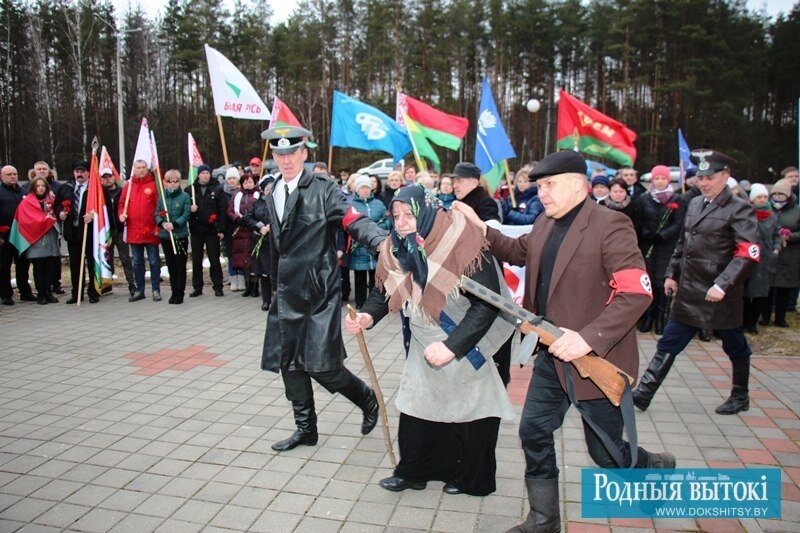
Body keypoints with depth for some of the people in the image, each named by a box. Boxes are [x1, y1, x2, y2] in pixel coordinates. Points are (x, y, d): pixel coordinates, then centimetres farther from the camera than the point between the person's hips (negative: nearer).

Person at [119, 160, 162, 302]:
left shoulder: (154, 185, -3)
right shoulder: (128, 186, 9)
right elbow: (122, 204, 14)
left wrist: (158, 226, -12)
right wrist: (121, 214, -6)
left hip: (150, 231, -4)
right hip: (133, 231, 4)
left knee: (154, 261, 4)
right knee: (137, 262, 12)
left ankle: (156, 290, 12)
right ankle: (139, 290, 22)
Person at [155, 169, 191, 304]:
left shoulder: (185, 197, -4)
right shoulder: (162, 197, 7)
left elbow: (186, 215, -10)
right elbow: (157, 214, 6)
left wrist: (174, 224, -22)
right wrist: (162, 223, -14)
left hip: (180, 236, -4)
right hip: (165, 236, 4)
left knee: (180, 265, 1)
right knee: (170, 265, 10)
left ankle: (180, 293, 9)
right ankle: (174, 291, 20)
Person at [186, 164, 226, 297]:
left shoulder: (217, 190, 1)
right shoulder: (189, 190, 7)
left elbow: (222, 210, -3)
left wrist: (221, 229, -10)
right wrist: (189, 209, -14)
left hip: (212, 230, -2)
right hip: (195, 230, 2)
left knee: (214, 260, 2)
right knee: (196, 260, 8)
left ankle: (218, 286, 10)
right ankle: (197, 287, 17)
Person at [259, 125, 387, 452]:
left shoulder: (322, 189, -8)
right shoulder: (273, 196, 12)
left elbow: (355, 222, -19)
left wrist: (384, 241, -37)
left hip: (319, 292, -7)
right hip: (288, 294, 7)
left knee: (322, 365, -6)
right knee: (288, 363, 11)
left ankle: (367, 399, 23)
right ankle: (305, 429, 29)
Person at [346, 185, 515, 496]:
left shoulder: (461, 243, -27)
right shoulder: (396, 249, -8)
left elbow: (487, 303, -28)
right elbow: (384, 291, 2)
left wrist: (453, 345, -32)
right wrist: (368, 316, -19)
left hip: (472, 344, -5)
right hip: (426, 341, 5)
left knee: (471, 409, 7)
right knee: (416, 406, 8)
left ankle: (472, 478, 28)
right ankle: (414, 471, 26)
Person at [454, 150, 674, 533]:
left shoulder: (610, 225, -18)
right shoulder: (545, 224, 6)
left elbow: (637, 292, -24)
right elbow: (517, 251, 25)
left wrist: (588, 338, -31)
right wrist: (480, 228, 12)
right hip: (553, 353, 7)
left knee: (606, 453, 8)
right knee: (533, 432, 11)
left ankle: (658, 468, 43)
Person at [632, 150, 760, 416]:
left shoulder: (739, 209, -10)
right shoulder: (694, 204, 10)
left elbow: (749, 253, -20)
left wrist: (722, 284, -27)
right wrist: (672, 274, 16)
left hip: (720, 295, -6)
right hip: (689, 292, 6)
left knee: (735, 347, 14)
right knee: (668, 344, 5)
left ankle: (740, 397, 35)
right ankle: (642, 394, 9)